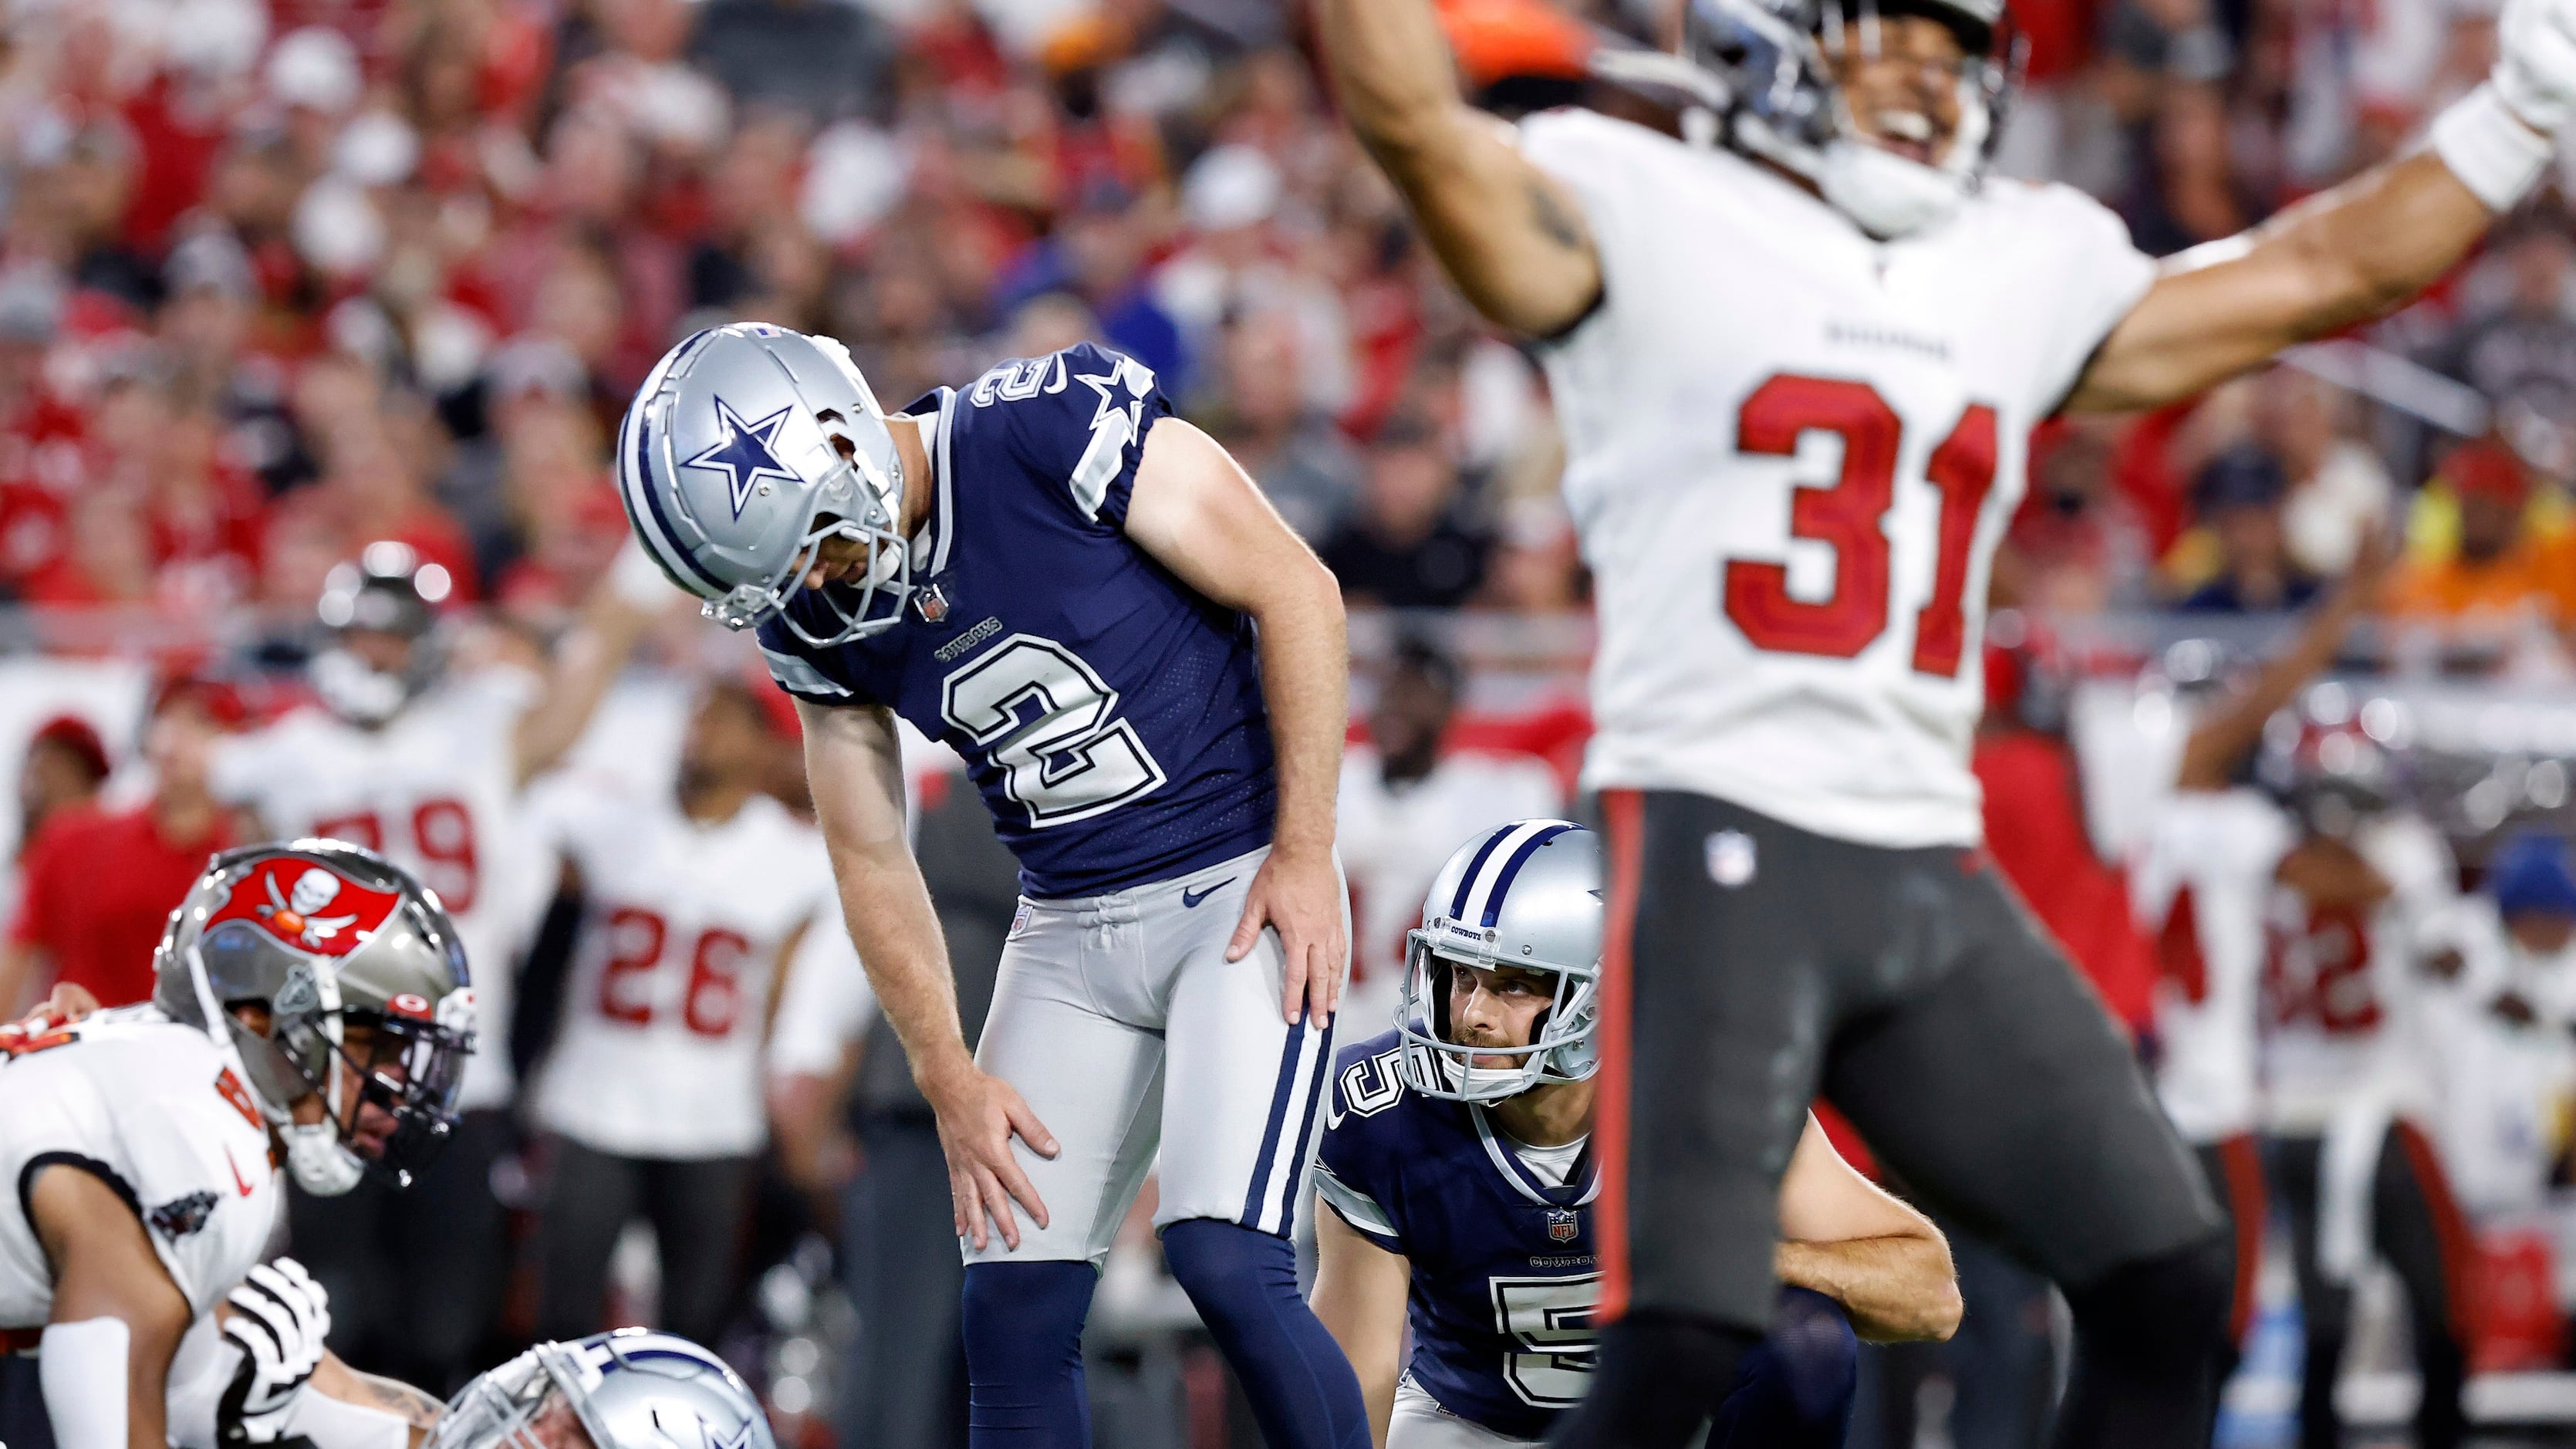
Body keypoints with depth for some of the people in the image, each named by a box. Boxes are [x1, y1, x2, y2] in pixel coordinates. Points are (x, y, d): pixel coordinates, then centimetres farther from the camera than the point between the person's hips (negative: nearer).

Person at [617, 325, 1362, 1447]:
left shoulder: (1057, 429, -20)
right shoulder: (816, 617, -2)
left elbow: (1295, 592, -13)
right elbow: (871, 862, 8)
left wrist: (1306, 853, -13)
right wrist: (951, 1079, 0)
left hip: (1244, 888, -6)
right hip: (1072, 924, 6)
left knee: (1226, 1264, -19)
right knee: (1015, 1314, 1)